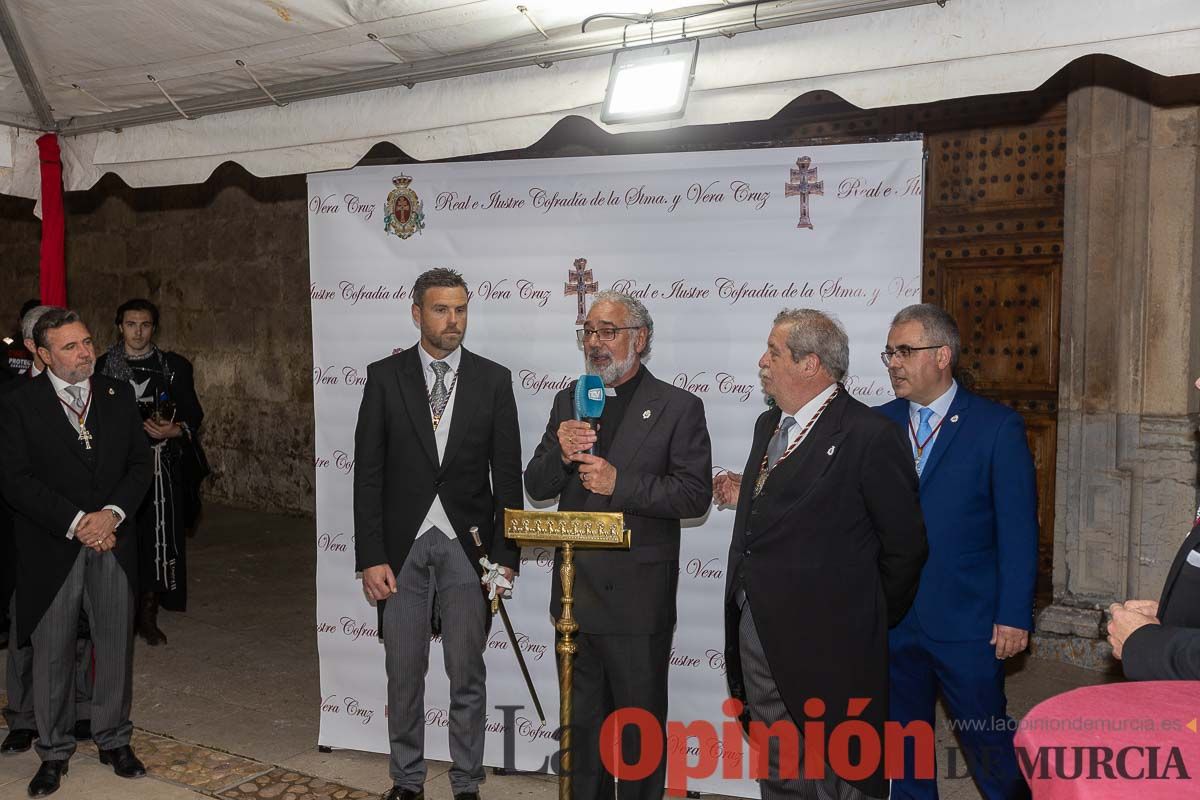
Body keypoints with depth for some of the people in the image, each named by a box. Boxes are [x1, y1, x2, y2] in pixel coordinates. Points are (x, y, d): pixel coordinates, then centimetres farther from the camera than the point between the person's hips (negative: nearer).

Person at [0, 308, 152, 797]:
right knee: (52, 651, 8)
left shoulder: (118, 396, 5)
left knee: (116, 645, 10)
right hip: (52, 549, -2)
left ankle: (114, 740, 26)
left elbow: (141, 464, 5)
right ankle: (54, 752, 24)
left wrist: (112, 512, -11)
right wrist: (76, 522, -17)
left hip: (112, 542, 3)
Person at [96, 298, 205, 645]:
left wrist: (175, 430, -12)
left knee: (158, 537, 0)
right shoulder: (102, 366, 8)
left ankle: (148, 616, 12)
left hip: (161, 464, 0)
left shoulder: (174, 366, 7)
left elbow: (193, 414, 7)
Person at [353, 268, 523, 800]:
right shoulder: (384, 377, 0)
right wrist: (370, 557, -6)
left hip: (467, 547, 0)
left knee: (467, 676, 9)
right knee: (403, 675, 12)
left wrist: (505, 555, -4)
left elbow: (507, 474, 1)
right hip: (402, 547, 0)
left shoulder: (493, 379, 0)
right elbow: (368, 473, -1)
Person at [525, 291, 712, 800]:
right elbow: (536, 487, 6)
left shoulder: (679, 407, -7)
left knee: (640, 727, 11)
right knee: (582, 721, 21)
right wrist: (560, 454, -15)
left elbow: (695, 494, -14)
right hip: (577, 593, 5)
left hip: (637, 599, -5)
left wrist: (620, 483, -22)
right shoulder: (569, 401, 8)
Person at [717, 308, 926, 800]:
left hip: (825, 642, -7)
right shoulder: (768, 424, 11)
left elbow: (904, 545, -9)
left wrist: (871, 619, -1)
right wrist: (747, 497, 4)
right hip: (756, 630, 8)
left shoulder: (870, 436, -14)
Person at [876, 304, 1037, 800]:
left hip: (968, 620, -3)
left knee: (987, 741, 8)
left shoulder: (997, 426, -6)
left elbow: (1018, 530, -6)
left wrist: (1014, 615, -9)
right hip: (892, 620, 4)